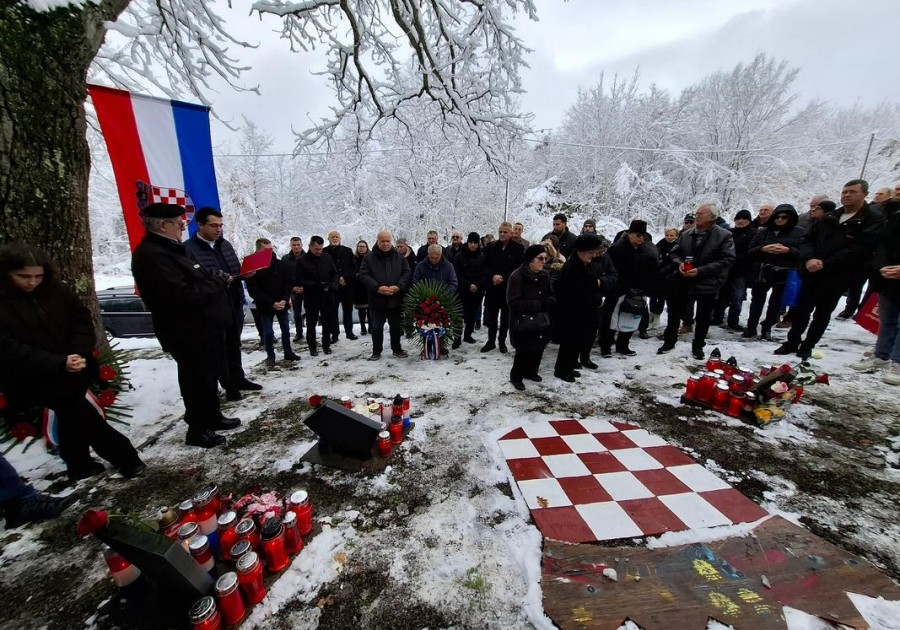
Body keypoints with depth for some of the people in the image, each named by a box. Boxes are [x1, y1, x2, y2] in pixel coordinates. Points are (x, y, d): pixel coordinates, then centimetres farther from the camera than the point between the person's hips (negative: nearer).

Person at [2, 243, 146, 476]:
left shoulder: (56, 290, -2)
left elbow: (82, 318, 1)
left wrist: (80, 352, -15)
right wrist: (59, 362, -31)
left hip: (72, 372, 5)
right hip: (36, 381, -5)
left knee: (73, 418, 20)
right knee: (85, 419, -5)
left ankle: (79, 465, 39)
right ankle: (126, 459, 8)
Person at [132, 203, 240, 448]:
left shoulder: (169, 249, 15)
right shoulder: (151, 255, -20)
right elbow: (183, 294, -28)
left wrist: (215, 282, 1)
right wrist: (218, 283, -17)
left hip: (204, 328, 10)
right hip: (189, 333, -10)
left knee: (209, 377, 21)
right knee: (197, 381, 4)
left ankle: (212, 417, 37)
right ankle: (197, 430, 22)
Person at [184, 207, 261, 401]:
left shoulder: (225, 244, 10)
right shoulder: (188, 249, -12)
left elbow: (236, 269, 18)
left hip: (234, 304, 6)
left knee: (234, 344, 18)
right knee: (219, 347, 7)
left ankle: (239, 379, 32)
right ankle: (229, 386, 21)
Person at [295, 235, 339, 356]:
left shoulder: (327, 258, 2)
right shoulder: (302, 260, -6)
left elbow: (336, 273, 9)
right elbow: (299, 280, -9)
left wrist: (334, 284, -11)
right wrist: (315, 285, -22)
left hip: (327, 296, 2)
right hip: (311, 297, -2)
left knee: (328, 322, 10)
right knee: (311, 323, 8)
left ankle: (326, 345, 25)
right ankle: (312, 347, 22)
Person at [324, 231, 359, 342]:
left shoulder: (348, 251, 7)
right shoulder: (324, 252, 0)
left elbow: (354, 268, 3)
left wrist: (345, 278, -11)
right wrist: (337, 280, -12)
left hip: (347, 286, 2)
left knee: (348, 311, 10)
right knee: (333, 312, 4)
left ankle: (349, 332, 22)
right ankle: (335, 334, 14)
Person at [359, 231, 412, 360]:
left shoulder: (399, 256, 5)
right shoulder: (369, 257, -1)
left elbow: (407, 273, 1)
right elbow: (363, 275, -6)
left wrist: (398, 286, -15)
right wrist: (377, 287, -19)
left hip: (396, 299, 2)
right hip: (377, 300, -1)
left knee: (396, 327, 13)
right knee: (376, 328, 8)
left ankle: (397, 349, 30)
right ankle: (376, 351, 22)